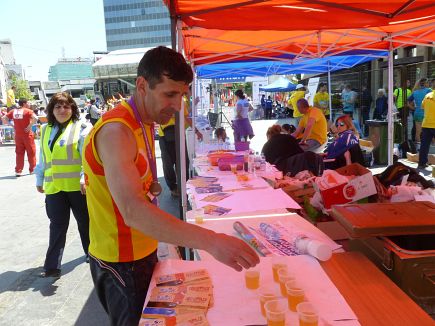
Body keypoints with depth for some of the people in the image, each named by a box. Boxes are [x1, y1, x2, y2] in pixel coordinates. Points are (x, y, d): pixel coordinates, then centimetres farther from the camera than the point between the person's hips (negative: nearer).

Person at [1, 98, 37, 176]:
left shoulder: (13, 111, 6)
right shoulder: (28, 111, -9)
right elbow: (35, 118, -27)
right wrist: (30, 126, -18)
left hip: (18, 135, 5)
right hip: (27, 135, -5)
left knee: (19, 153, 11)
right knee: (31, 152, 9)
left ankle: (18, 171, 10)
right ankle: (32, 169, 16)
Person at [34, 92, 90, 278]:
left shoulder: (81, 128, -4)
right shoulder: (46, 130, 13)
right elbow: (42, 158, 18)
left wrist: (85, 177, -22)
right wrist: (39, 180, 21)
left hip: (77, 185, -3)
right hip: (54, 186, 4)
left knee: (85, 221, 14)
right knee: (57, 225, 3)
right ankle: (52, 266, 6)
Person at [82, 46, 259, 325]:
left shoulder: (145, 122, 5)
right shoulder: (116, 131, -27)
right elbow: (133, 211, -42)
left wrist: (150, 186, -3)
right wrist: (212, 241, -48)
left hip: (143, 250, 9)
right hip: (122, 262, -9)